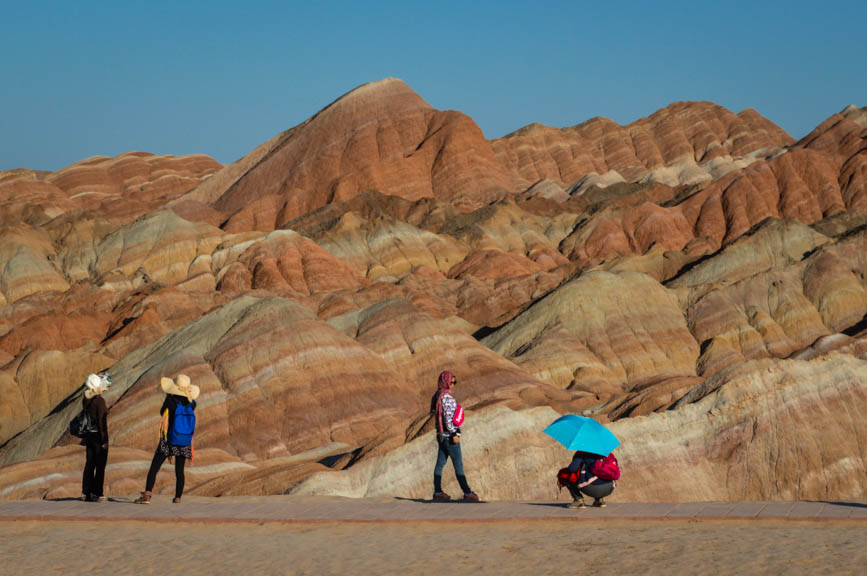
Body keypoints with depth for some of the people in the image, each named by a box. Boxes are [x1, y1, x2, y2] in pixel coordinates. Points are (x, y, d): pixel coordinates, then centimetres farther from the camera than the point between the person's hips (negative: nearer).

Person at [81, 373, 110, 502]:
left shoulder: (86, 400, 2)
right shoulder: (100, 401, -16)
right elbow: (102, 422, -17)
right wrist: (104, 440, -14)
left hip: (88, 436, 6)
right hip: (99, 436, -6)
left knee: (89, 465, 11)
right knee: (100, 466, 1)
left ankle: (86, 493, 11)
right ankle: (97, 493, 1)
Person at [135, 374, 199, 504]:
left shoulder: (170, 400, -13)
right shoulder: (191, 403, -2)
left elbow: (162, 412, 2)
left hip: (168, 441, -3)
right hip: (184, 443, 4)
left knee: (154, 468, -2)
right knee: (179, 471, 16)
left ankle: (147, 495, -13)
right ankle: (178, 497, 16)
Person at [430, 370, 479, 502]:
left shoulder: (437, 396, 12)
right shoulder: (447, 396, -17)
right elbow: (448, 416, -23)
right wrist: (454, 433, -22)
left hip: (441, 435, 9)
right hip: (450, 435, -9)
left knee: (440, 464, 7)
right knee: (458, 465, -4)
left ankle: (437, 492, 7)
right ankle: (467, 493, 0)